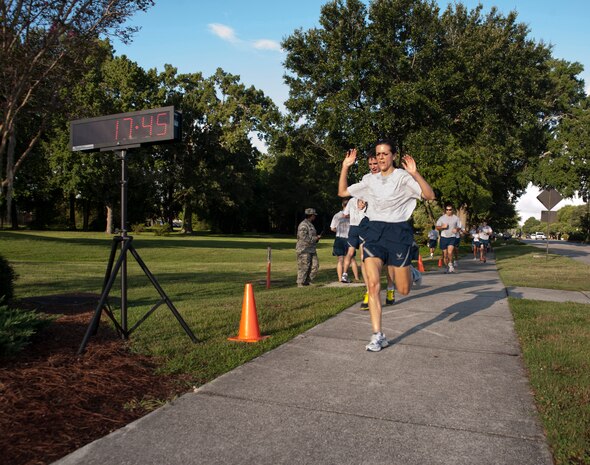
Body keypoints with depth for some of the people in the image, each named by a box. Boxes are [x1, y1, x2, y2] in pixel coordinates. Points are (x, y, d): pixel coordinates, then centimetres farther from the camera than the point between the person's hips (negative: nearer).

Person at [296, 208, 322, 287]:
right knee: (304, 267, -5)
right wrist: (315, 238, -15)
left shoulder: (310, 225, 19)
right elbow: (304, 238, -22)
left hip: (311, 250, 10)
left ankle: (307, 282, 14)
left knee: (315, 265, 5)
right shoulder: (303, 225, -14)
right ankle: (300, 283, 5)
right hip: (304, 250, -10)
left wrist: (317, 237, 11)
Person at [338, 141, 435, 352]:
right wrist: (345, 167, 6)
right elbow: (342, 192, 16)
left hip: (398, 233, -2)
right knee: (373, 284, -14)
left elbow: (429, 195, -12)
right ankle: (378, 335, -7)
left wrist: (415, 173, -26)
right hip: (374, 232, 3)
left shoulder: (403, 177, -2)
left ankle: (409, 271, 40)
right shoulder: (370, 179, 11)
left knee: (403, 290, 2)